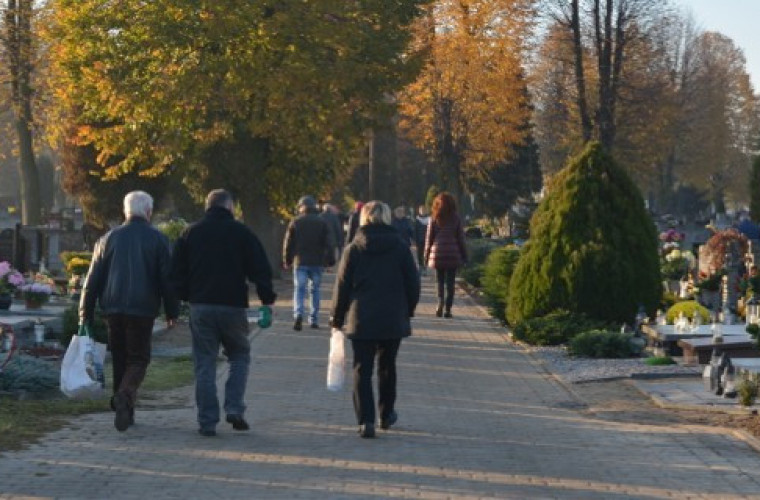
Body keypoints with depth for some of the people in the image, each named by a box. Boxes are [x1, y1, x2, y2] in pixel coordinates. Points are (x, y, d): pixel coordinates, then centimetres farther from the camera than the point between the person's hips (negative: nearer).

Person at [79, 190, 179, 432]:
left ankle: (125, 412, 16)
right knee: (138, 359, 2)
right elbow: (167, 279, -1)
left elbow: (92, 279, 8)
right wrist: (172, 312, 7)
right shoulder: (158, 240, 1)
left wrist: (85, 313, 11)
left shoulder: (109, 238, 9)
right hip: (142, 310, -3)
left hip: (113, 309, 3)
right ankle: (125, 395, -26)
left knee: (119, 359, 14)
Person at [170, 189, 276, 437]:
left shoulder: (190, 233, 8)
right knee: (240, 356, 15)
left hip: (200, 307, 2)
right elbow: (260, 269, -1)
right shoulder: (241, 232, 1)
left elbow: (177, 272, 9)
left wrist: (183, 299, 17)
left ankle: (207, 422, 1)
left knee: (204, 364, 4)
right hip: (233, 305, -1)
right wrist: (267, 300, 5)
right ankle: (234, 408, 0)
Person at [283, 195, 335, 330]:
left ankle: (298, 315, -24)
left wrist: (287, 261, 11)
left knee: (299, 289, -1)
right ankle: (314, 319, 10)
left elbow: (288, 243, 3)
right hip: (317, 262, 1)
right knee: (315, 290, 11)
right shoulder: (322, 223, 2)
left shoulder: (295, 223, 1)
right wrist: (330, 261, 8)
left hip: (300, 262, -1)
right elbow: (329, 243, 1)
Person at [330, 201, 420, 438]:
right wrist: (407, 311, 16)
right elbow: (413, 284, 2)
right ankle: (386, 414, 31)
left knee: (362, 370, 1)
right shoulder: (400, 248, -1)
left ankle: (365, 421, -8)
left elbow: (342, 286, -1)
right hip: (393, 319, 2)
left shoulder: (354, 249, -3)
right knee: (387, 367, 18)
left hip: (361, 320, -2)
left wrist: (337, 316, 9)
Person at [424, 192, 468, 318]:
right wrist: (464, 256, 8)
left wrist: (426, 256, 9)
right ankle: (448, 309, 0)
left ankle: (440, 303, -9)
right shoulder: (456, 219, 0)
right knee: (450, 283, 4)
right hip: (453, 255, 0)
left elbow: (429, 238, 2)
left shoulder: (434, 219, 0)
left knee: (440, 281, 10)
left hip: (438, 255, 0)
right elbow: (461, 238, 3)